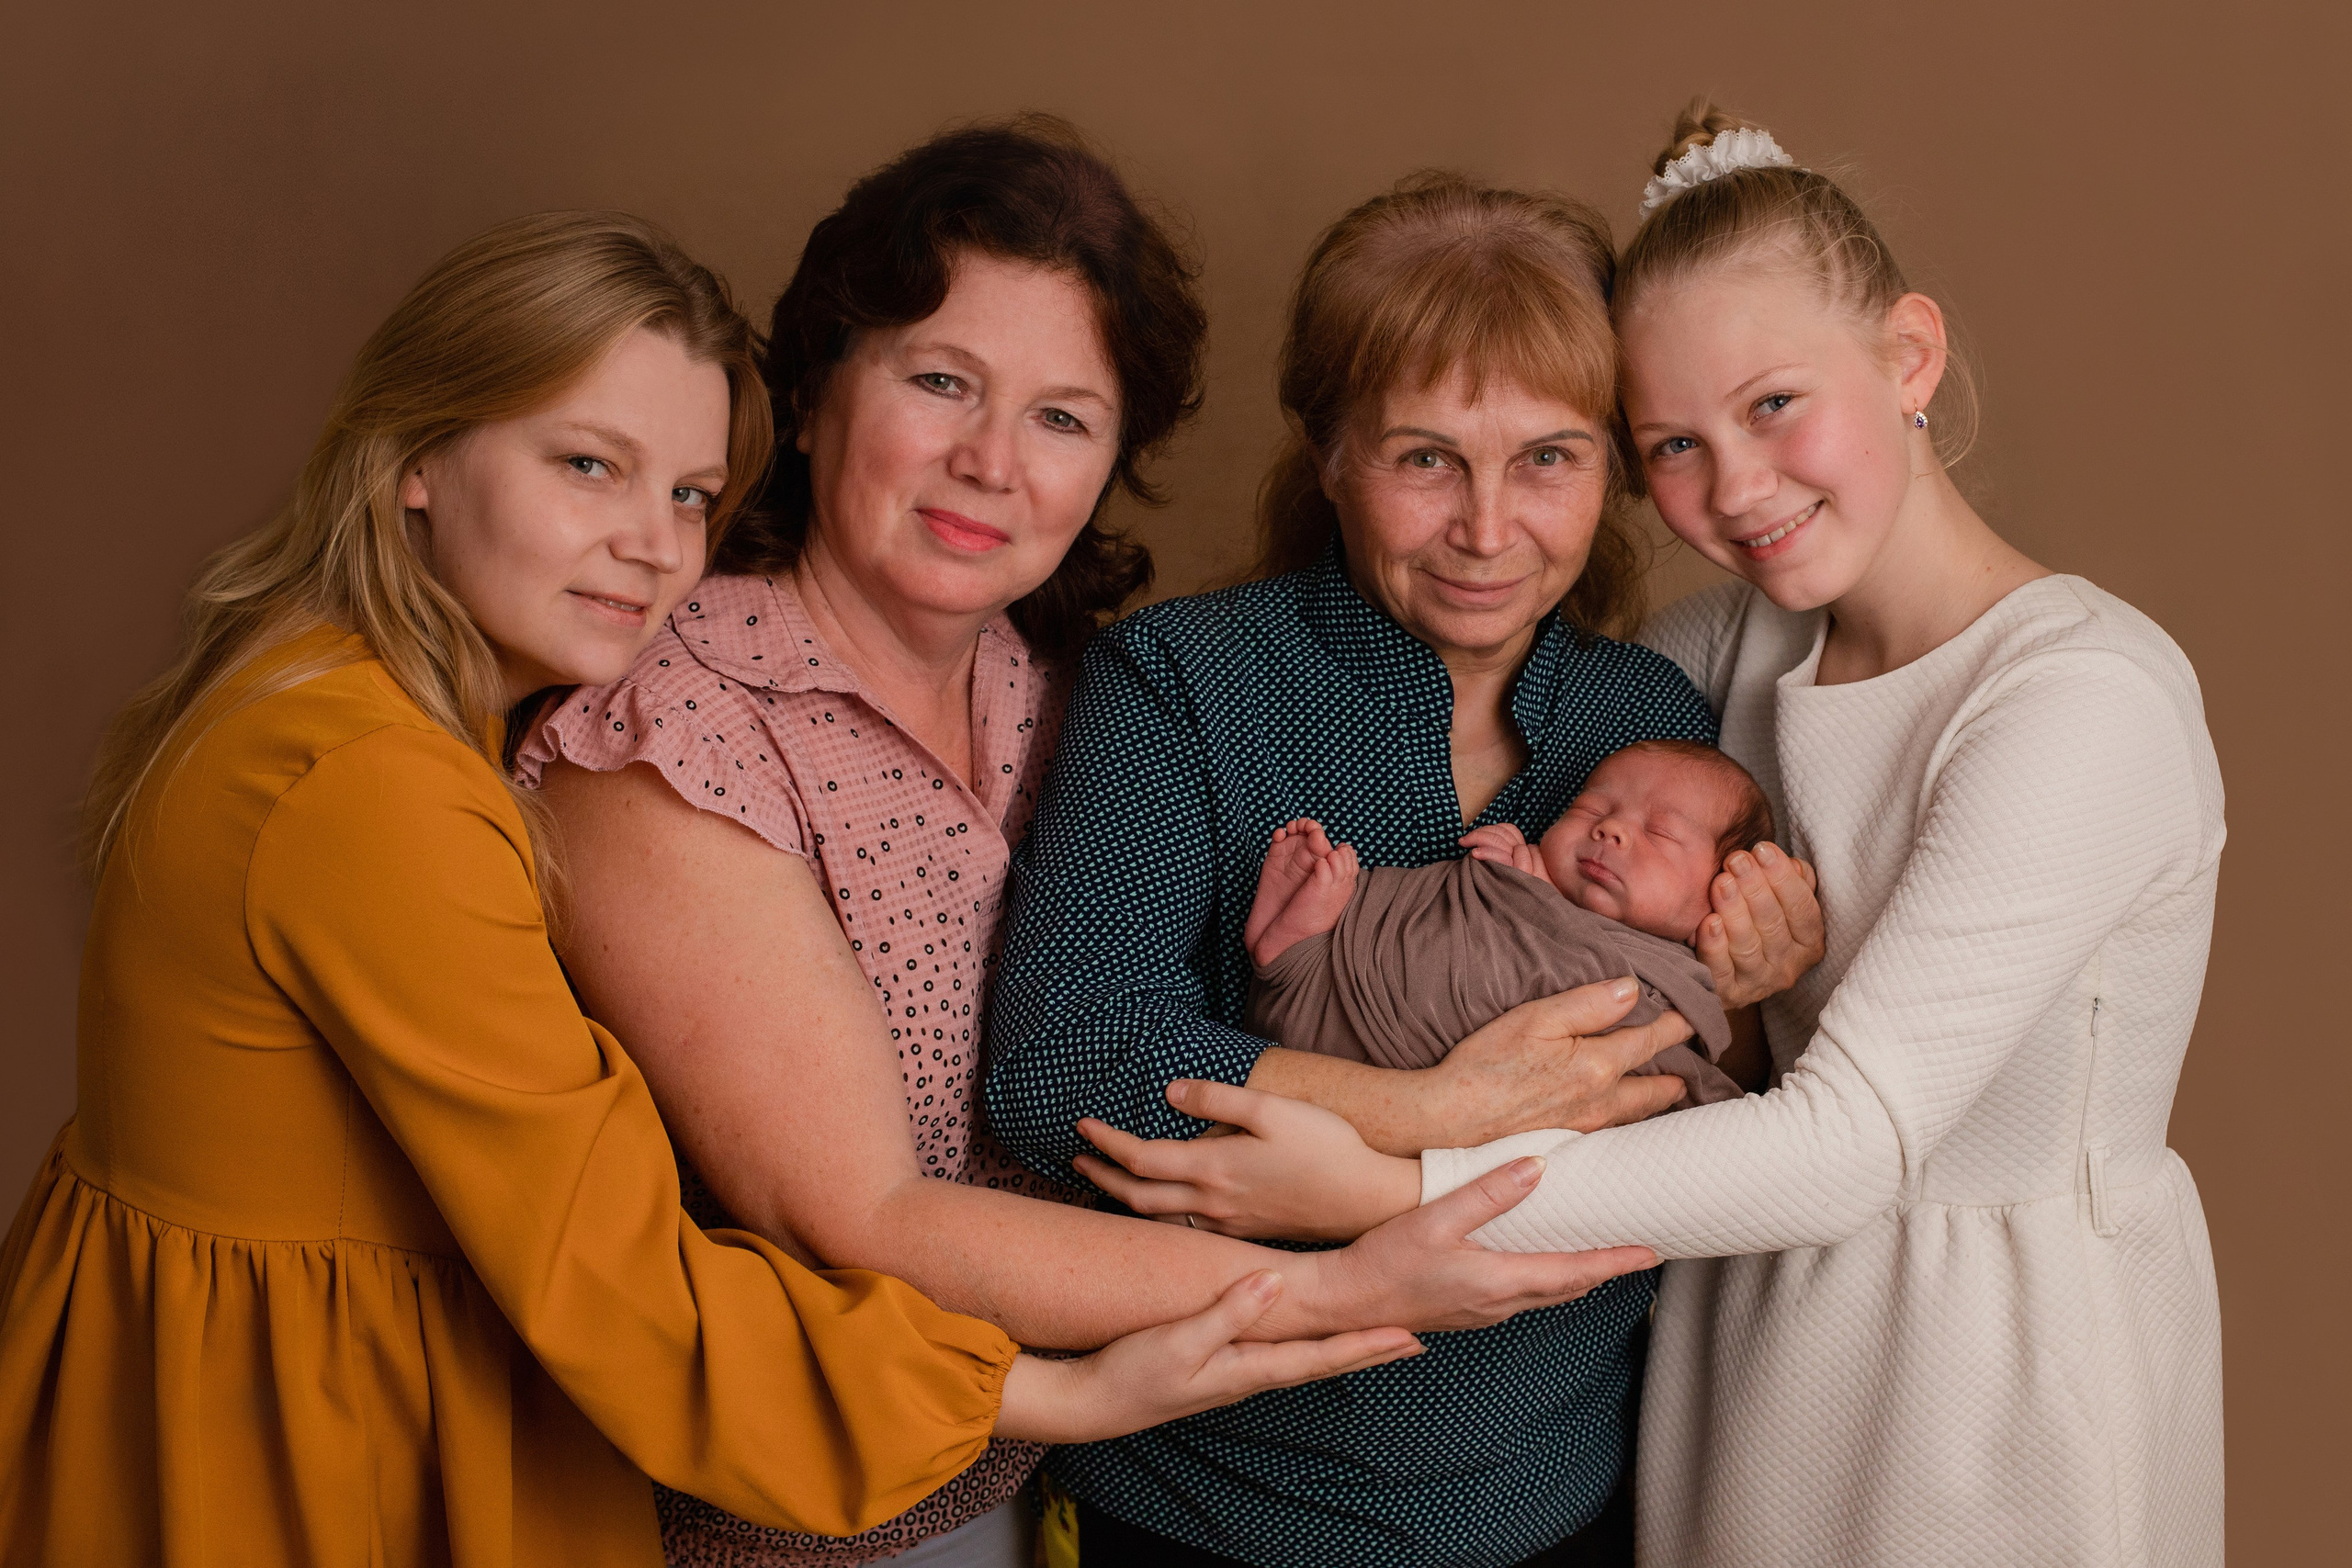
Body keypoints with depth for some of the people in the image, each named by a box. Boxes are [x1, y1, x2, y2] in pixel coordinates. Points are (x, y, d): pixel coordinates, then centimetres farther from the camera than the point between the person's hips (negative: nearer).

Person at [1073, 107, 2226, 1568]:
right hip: (1762, 1321, 6)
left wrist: (1390, 1188, -34)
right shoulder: (1750, 639, -3)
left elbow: (1856, 1143, -29)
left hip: (2013, 1352, -5)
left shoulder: (2084, 700, -24)